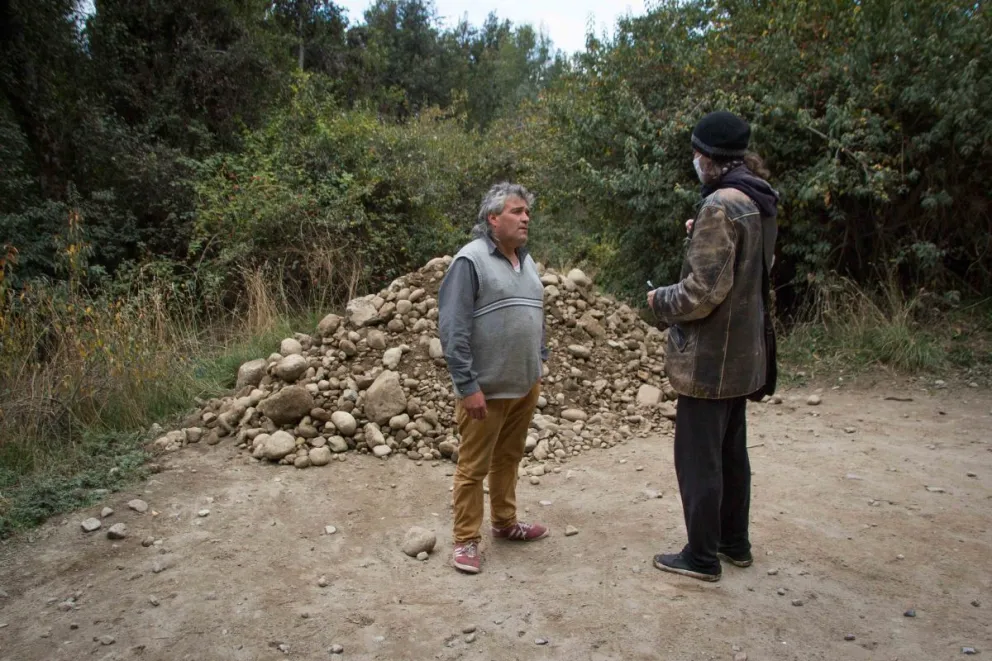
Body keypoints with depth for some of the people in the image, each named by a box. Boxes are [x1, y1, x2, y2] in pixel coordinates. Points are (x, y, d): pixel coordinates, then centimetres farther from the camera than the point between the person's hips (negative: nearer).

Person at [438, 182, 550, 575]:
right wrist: (467, 385, -20)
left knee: (509, 459, 19)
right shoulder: (470, 260, -13)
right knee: (473, 467, 4)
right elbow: (452, 328, -17)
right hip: (487, 388, -7)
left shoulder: (526, 260, 12)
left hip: (525, 386, 7)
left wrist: (538, 366, 17)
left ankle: (506, 523, 34)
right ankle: (466, 540, 16)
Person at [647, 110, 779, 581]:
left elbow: (704, 290, -23)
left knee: (698, 458, 4)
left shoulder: (721, 205, -21)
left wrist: (660, 300, -6)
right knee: (732, 452, 20)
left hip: (709, 356, -9)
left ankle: (702, 557, 17)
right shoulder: (760, 203, 7)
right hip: (743, 353, 9)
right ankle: (735, 543, 34)